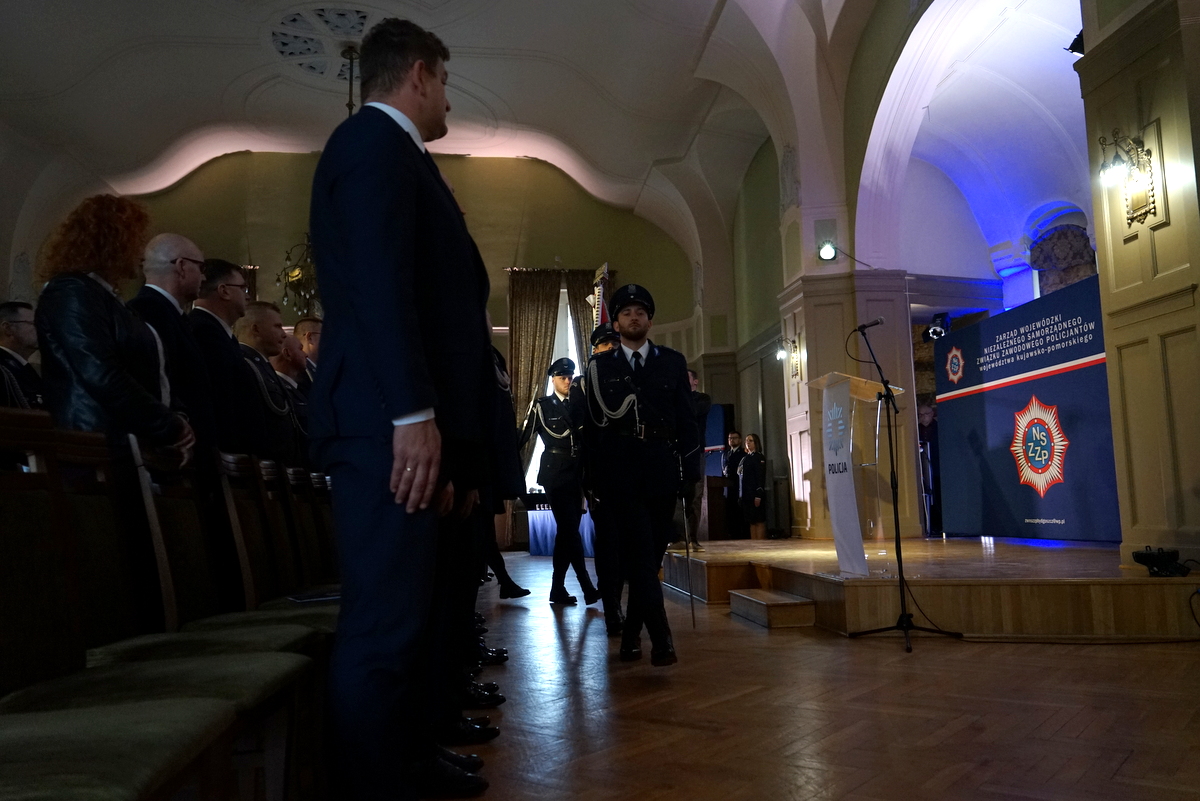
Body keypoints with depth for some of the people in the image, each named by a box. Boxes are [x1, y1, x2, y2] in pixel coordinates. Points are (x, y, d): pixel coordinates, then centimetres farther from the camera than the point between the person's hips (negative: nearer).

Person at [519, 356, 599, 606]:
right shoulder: (542, 405, 2)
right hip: (556, 474, -5)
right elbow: (524, 437, -3)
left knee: (566, 531, 7)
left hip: (576, 474, 5)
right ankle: (587, 588, -9)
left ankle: (558, 588, 14)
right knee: (570, 530, -10)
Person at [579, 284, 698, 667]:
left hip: (663, 474, 2)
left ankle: (631, 634, 21)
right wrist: (595, 480, 2)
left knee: (650, 556, 7)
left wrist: (690, 474, 1)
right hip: (622, 474, -2)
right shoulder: (600, 366, 10)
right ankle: (661, 641, -12)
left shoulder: (673, 362, 12)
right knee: (640, 554, -11)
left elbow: (686, 420, 9)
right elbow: (594, 422, 7)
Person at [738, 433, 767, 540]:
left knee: (759, 521, -5)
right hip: (746, 495, 7)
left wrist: (758, 495, -19)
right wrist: (740, 495, 11)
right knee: (751, 521, 6)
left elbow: (761, 477, -12)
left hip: (755, 494, -7)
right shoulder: (744, 458, 17)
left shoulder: (759, 457, -3)